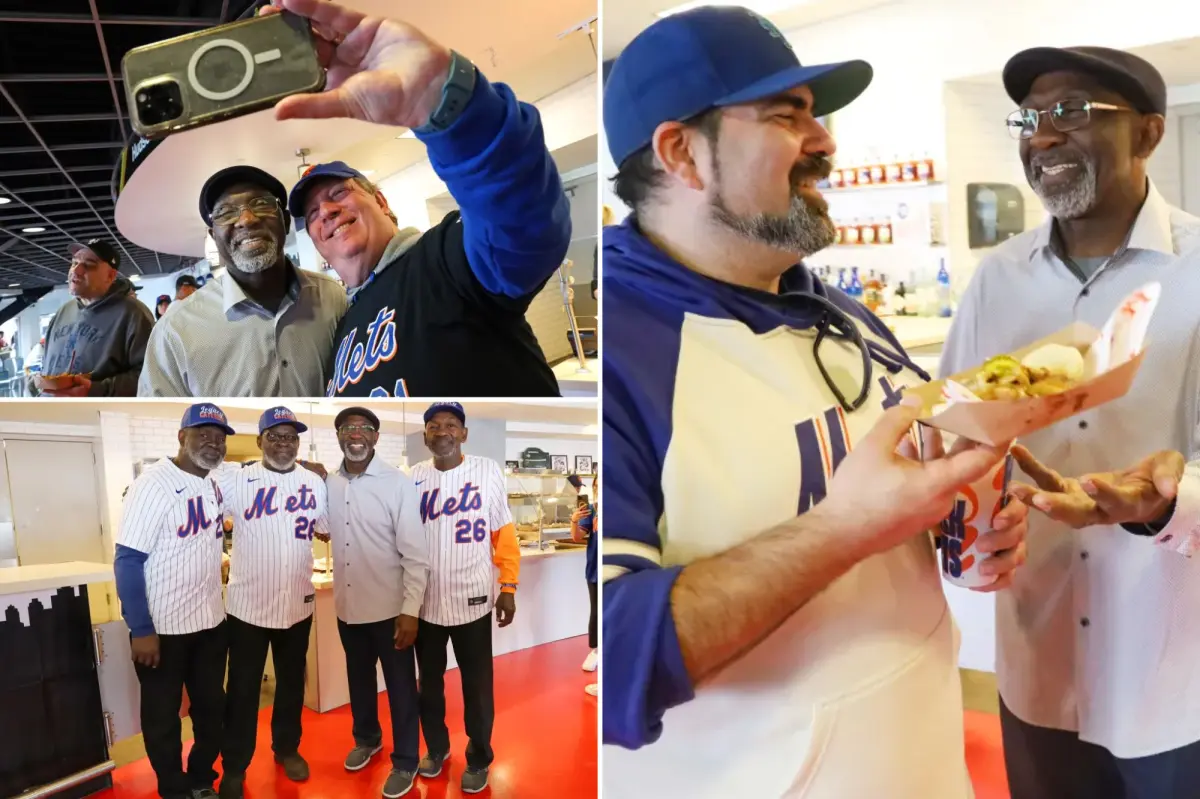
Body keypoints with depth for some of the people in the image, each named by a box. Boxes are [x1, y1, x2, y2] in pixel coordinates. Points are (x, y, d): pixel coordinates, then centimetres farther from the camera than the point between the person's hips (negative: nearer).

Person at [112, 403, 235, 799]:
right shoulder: (154, 483, -17)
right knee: (163, 717, 12)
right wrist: (141, 630, -20)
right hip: (163, 627, -7)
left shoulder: (215, 485, 4)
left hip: (211, 621, 7)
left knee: (212, 708, 19)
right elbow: (127, 559, -19)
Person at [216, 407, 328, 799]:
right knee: (242, 689, 10)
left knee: (292, 683, 19)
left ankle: (287, 748, 39)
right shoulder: (237, 480, -9)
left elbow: (330, 530, 10)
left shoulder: (316, 483, 1)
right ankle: (234, 765, 28)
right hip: (247, 604, -2)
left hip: (298, 604, 3)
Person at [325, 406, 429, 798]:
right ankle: (367, 739, 47)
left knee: (400, 688, 10)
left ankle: (405, 762, 29)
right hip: (347, 606, 5)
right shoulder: (327, 483, -2)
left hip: (389, 607, -4)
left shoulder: (398, 483, -15)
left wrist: (411, 610, -17)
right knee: (359, 679, 24)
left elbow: (416, 554, -15)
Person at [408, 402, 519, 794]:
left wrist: (508, 587, -4)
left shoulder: (489, 471, -8)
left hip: (473, 598, -2)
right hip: (424, 600, 3)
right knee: (429, 681, 19)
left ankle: (479, 759, 31)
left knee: (477, 686, 10)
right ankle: (436, 748, 42)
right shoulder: (413, 477, -1)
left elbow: (504, 534, -3)